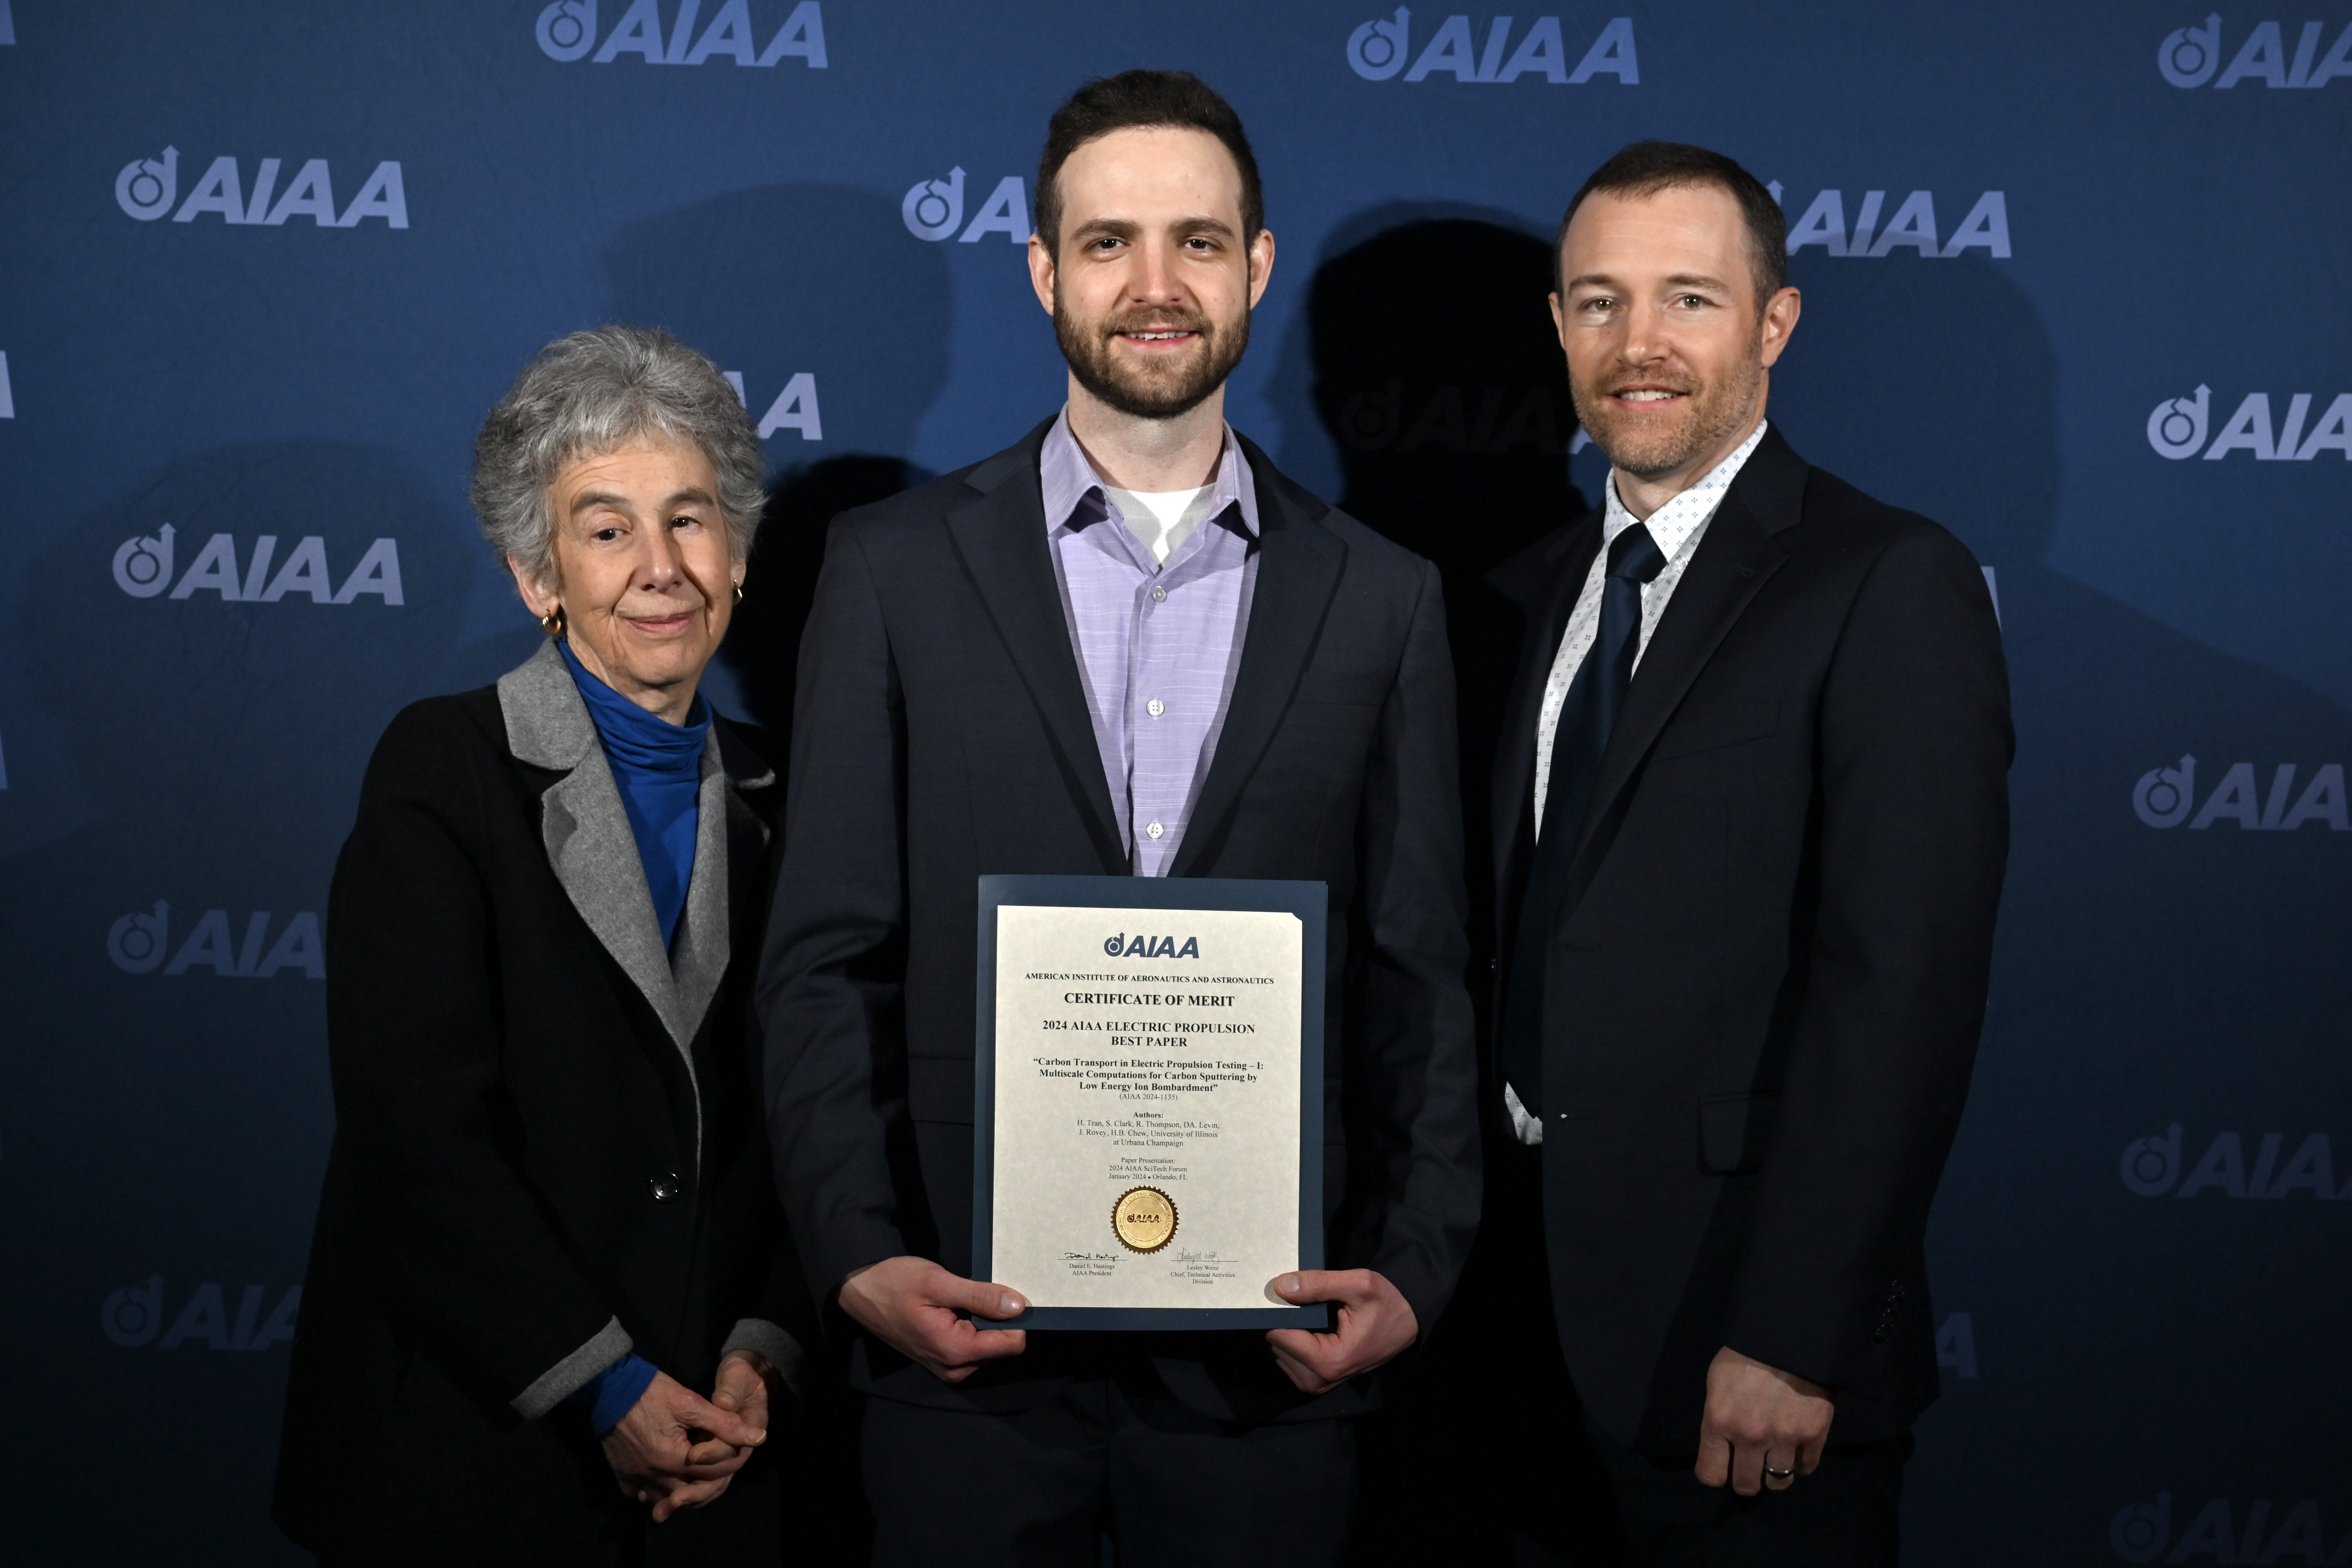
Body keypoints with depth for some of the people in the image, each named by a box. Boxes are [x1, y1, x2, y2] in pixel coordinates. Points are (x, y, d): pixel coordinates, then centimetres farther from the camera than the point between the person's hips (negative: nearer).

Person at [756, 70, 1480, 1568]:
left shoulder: (1381, 600, 6)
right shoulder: (895, 569, 3)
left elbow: (1419, 982, 6)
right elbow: (826, 956, 2)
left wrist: (1414, 1274, -4)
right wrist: (859, 1255, -9)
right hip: (971, 1330, 0)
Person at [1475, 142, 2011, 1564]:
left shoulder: (1889, 584, -10)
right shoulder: (1538, 591, 13)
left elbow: (1906, 985, -17)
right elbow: (1520, 946, 13)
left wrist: (1793, 1341, -21)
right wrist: (1467, 1258, 7)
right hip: (1537, 1307, 7)